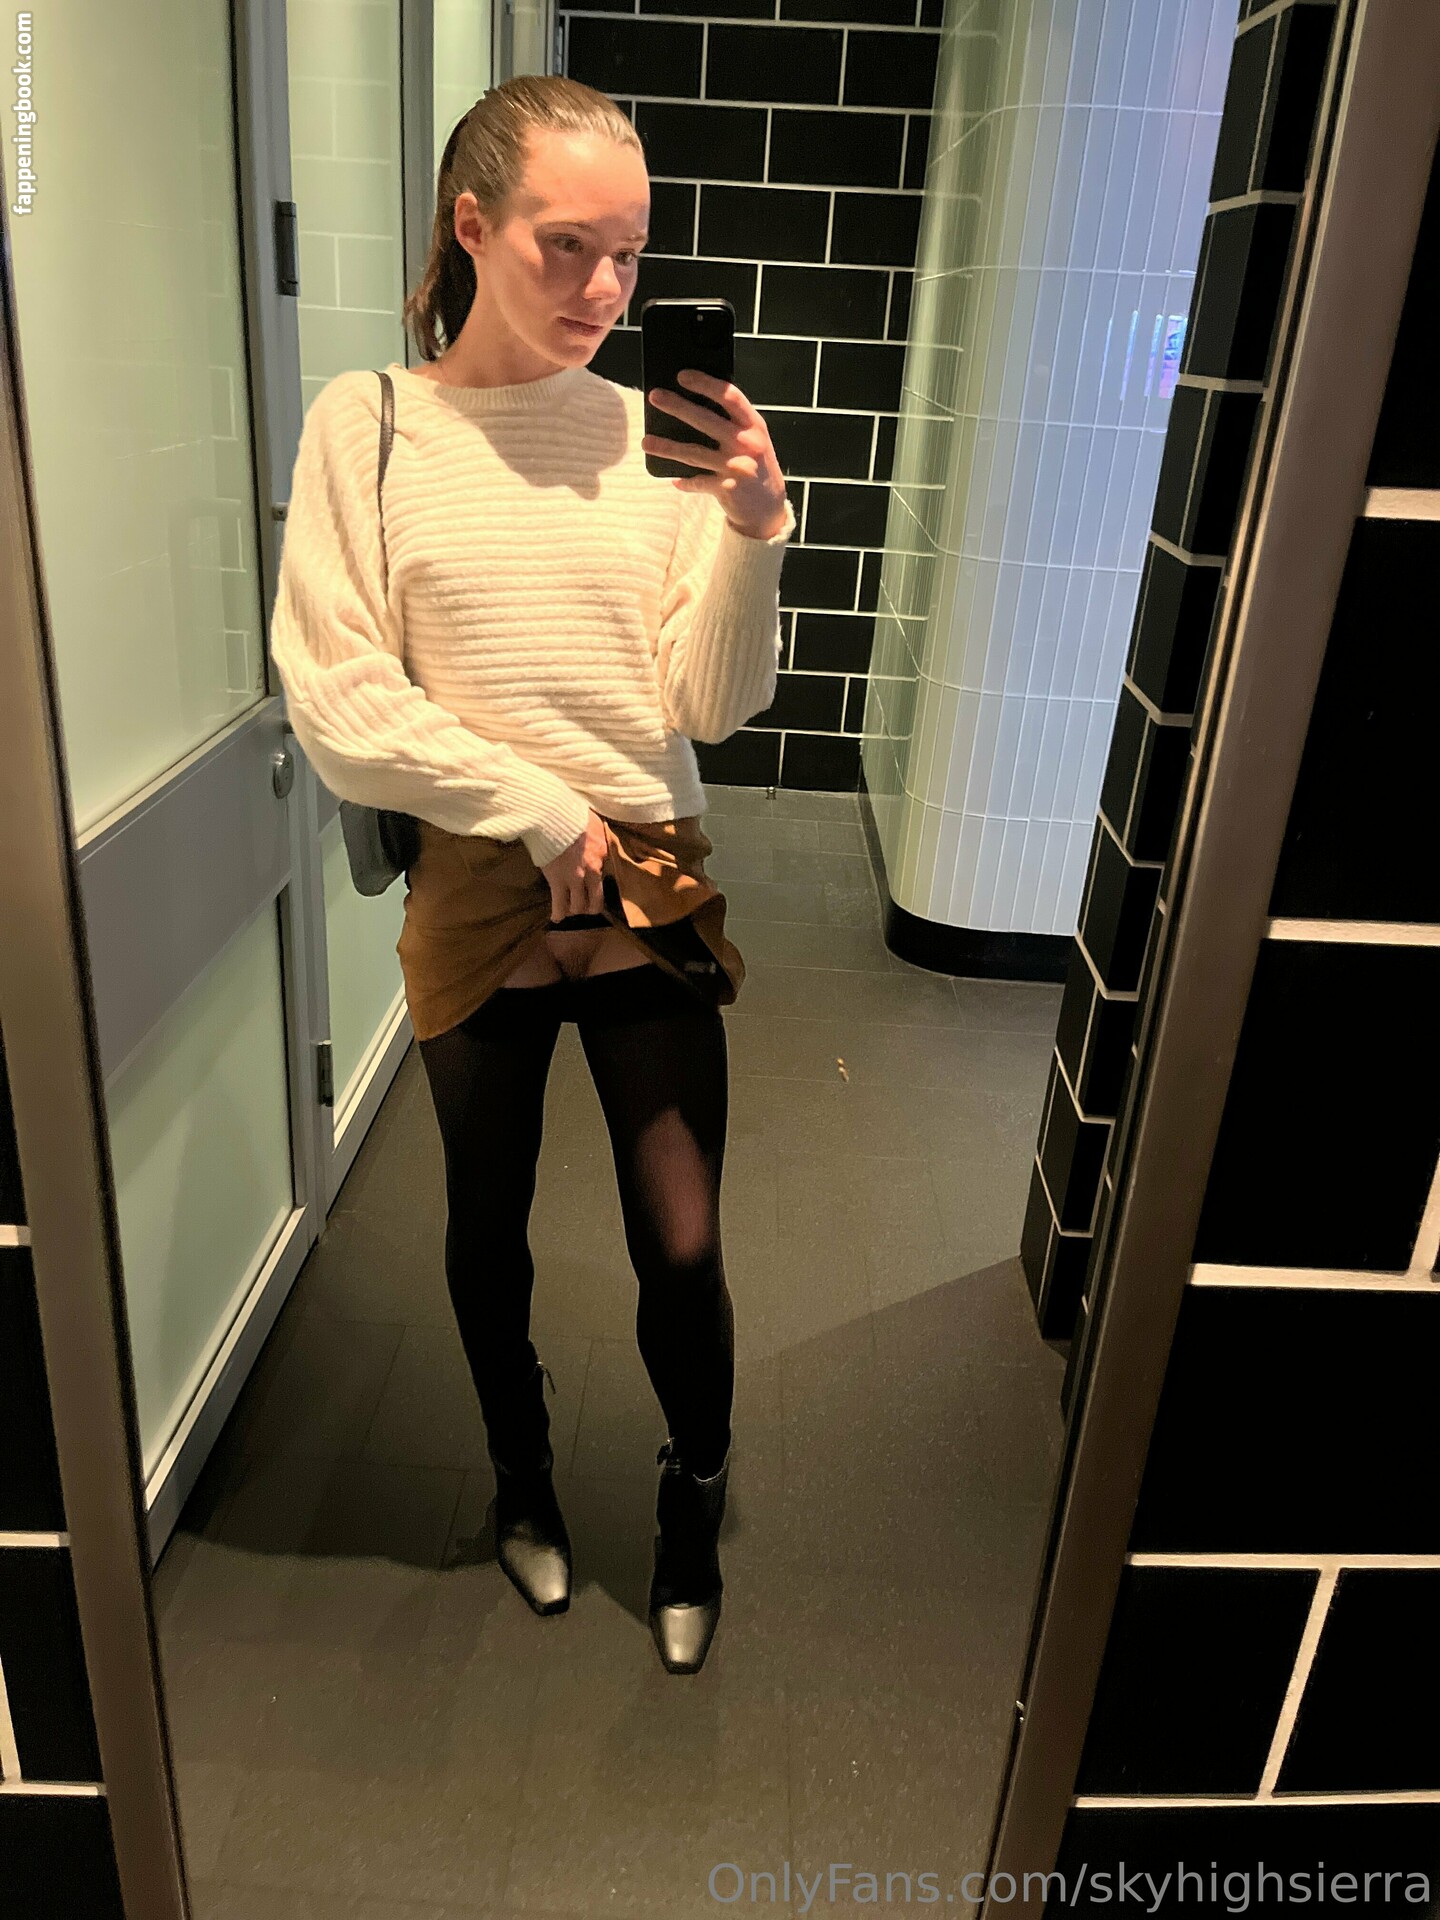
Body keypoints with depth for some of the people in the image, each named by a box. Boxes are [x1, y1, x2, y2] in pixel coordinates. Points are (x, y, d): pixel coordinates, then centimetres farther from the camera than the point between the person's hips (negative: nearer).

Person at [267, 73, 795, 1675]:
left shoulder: (653, 430, -2)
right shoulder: (369, 423, -6)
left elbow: (713, 705, -4)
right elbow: (337, 710, -10)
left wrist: (752, 531, -18)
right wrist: (544, 813, -12)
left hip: (656, 896, 1)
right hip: (476, 899, 0)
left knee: (683, 1252, 5)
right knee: (489, 1226, 19)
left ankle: (694, 1501, 37)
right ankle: (522, 1467, 49)